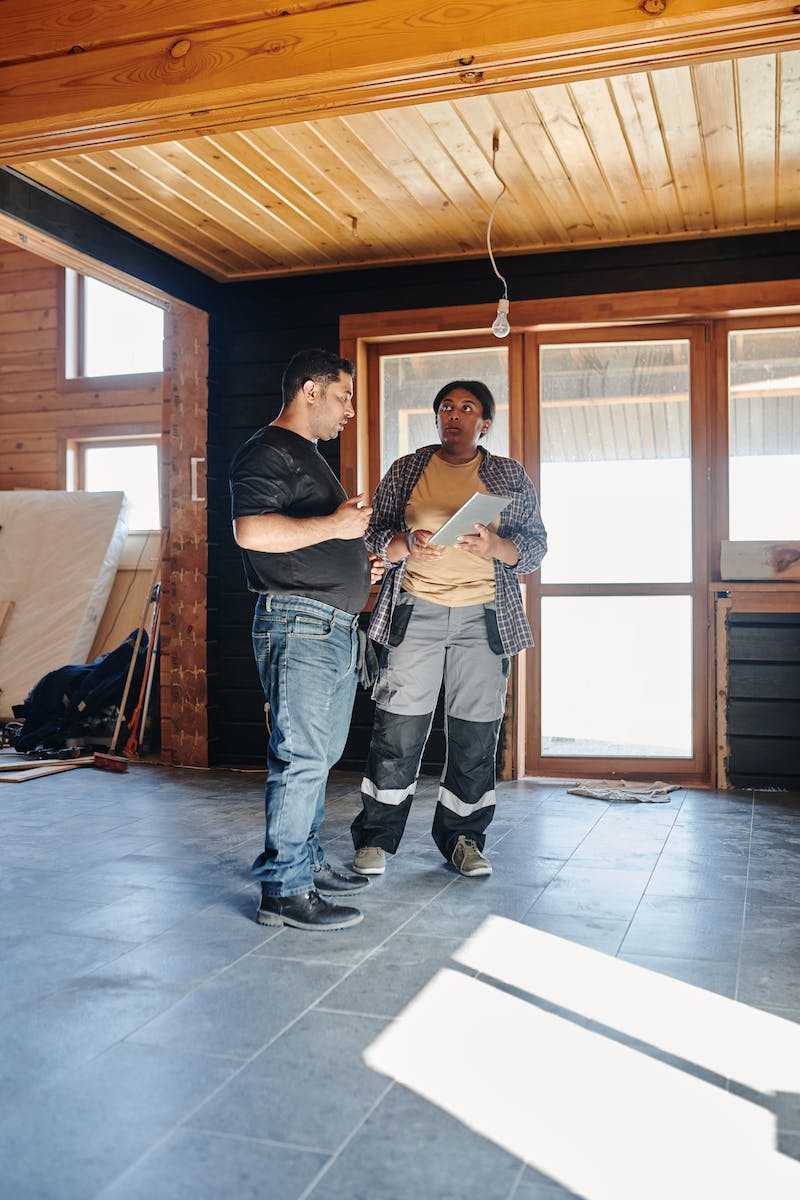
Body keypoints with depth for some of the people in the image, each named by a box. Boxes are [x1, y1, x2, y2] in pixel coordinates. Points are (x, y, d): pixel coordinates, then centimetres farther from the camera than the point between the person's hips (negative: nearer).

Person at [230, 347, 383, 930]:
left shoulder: (309, 458, 25)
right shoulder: (268, 450, -8)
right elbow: (252, 531, -23)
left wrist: (358, 565, 18)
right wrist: (335, 524, -17)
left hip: (336, 628, 10)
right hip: (300, 623, -10)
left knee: (320, 755, 15)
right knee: (301, 758, -9)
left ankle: (307, 861, 26)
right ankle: (284, 890, -2)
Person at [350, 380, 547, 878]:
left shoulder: (511, 476, 10)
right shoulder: (406, 471, 11)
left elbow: (536, 546, 6)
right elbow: (375, 537, 10)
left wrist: (494, 546, -15)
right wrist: (408, 544, -12)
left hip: (484, 615, 1)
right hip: (417, 610, 0)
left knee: (476, 731, 3)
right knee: (398, 726, -3)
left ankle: (464, 837, 18)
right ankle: (376, 838, 10)